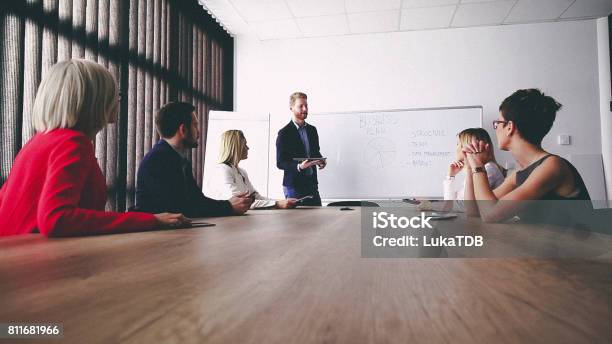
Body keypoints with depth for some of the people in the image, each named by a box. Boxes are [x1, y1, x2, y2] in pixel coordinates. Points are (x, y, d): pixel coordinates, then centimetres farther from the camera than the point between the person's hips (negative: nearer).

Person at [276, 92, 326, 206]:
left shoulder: (312, 130, 11)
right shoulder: (284, 133, -8)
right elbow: (280, 163, -9)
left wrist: (320, 160, 0)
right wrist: (299, 166, -25)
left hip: (312, 183, 6)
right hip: (294, 185, -5)